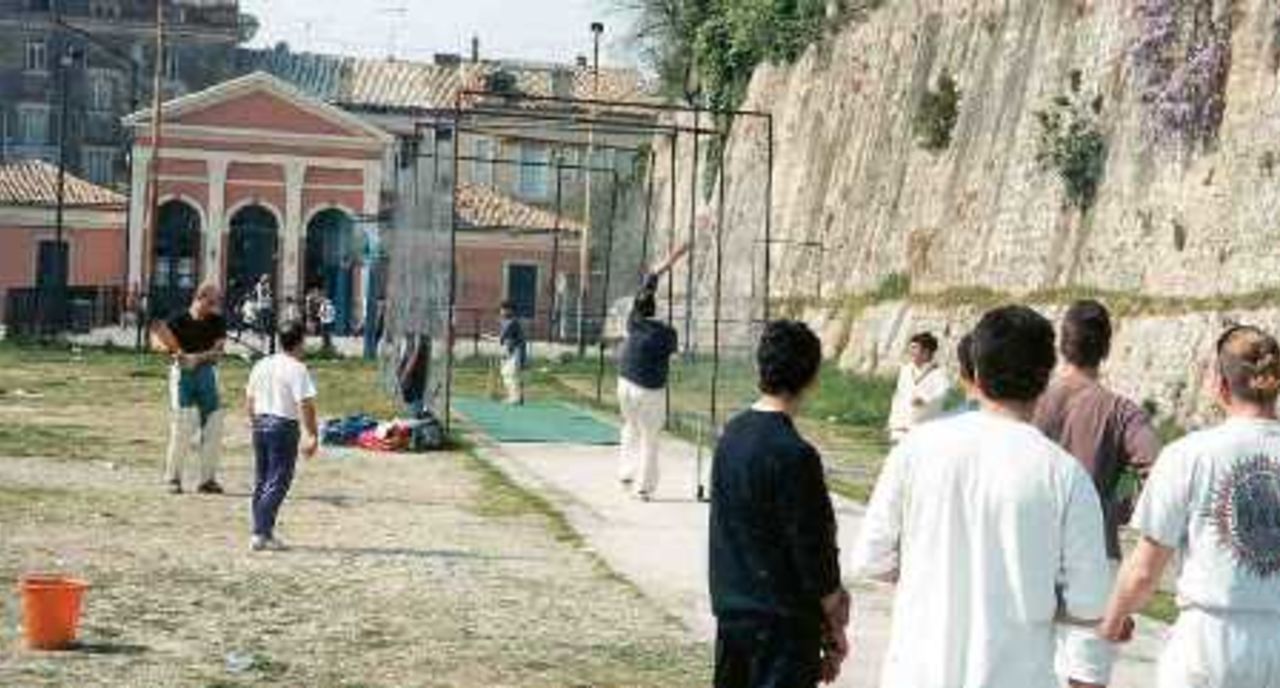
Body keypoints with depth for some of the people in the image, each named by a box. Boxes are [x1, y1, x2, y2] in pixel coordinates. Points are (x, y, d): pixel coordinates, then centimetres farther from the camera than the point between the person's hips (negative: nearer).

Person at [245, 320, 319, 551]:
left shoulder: (261, 365, 10)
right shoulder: (297, 369, -12)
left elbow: (249, 399, 15)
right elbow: (305, 405, -17)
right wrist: (312, 435, -13)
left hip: (260, 424, 7)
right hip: (284, 426, -7)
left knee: (261, 481, 14)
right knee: (278, 482, -3)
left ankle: (261, 531, 18)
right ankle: (262, 533, -7)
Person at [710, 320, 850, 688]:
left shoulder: (733, 434, 4)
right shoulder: (793, 454, -20)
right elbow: (812, 549, -17)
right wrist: (834, 628, -3)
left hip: (730, 607, 8)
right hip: (781, 619, -8)